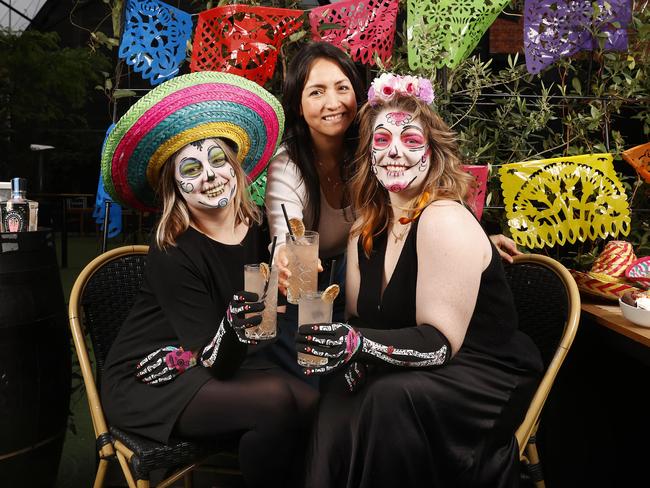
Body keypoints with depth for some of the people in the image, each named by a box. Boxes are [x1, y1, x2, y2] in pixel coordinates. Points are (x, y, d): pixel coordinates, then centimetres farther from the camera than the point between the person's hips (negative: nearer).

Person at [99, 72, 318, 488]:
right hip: (150, 380, -5)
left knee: (311, 403, -20)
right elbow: (215, 362, -22)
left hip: (224, 363, 5)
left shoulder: (258, 228, -6)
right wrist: (235, 326, -40)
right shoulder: (172, 254, -20)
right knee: (276, 403, -27)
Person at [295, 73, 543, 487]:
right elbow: (361, 318, 3)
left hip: (485, 376, -6)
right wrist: (353, 356, -19)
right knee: (338, 388, -20)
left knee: (390, 398, -32)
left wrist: (356, 343, -34)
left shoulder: (445, 220, -18)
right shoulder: (368, 229, 5)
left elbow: (441, 342, -22)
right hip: (414, 376, 6)